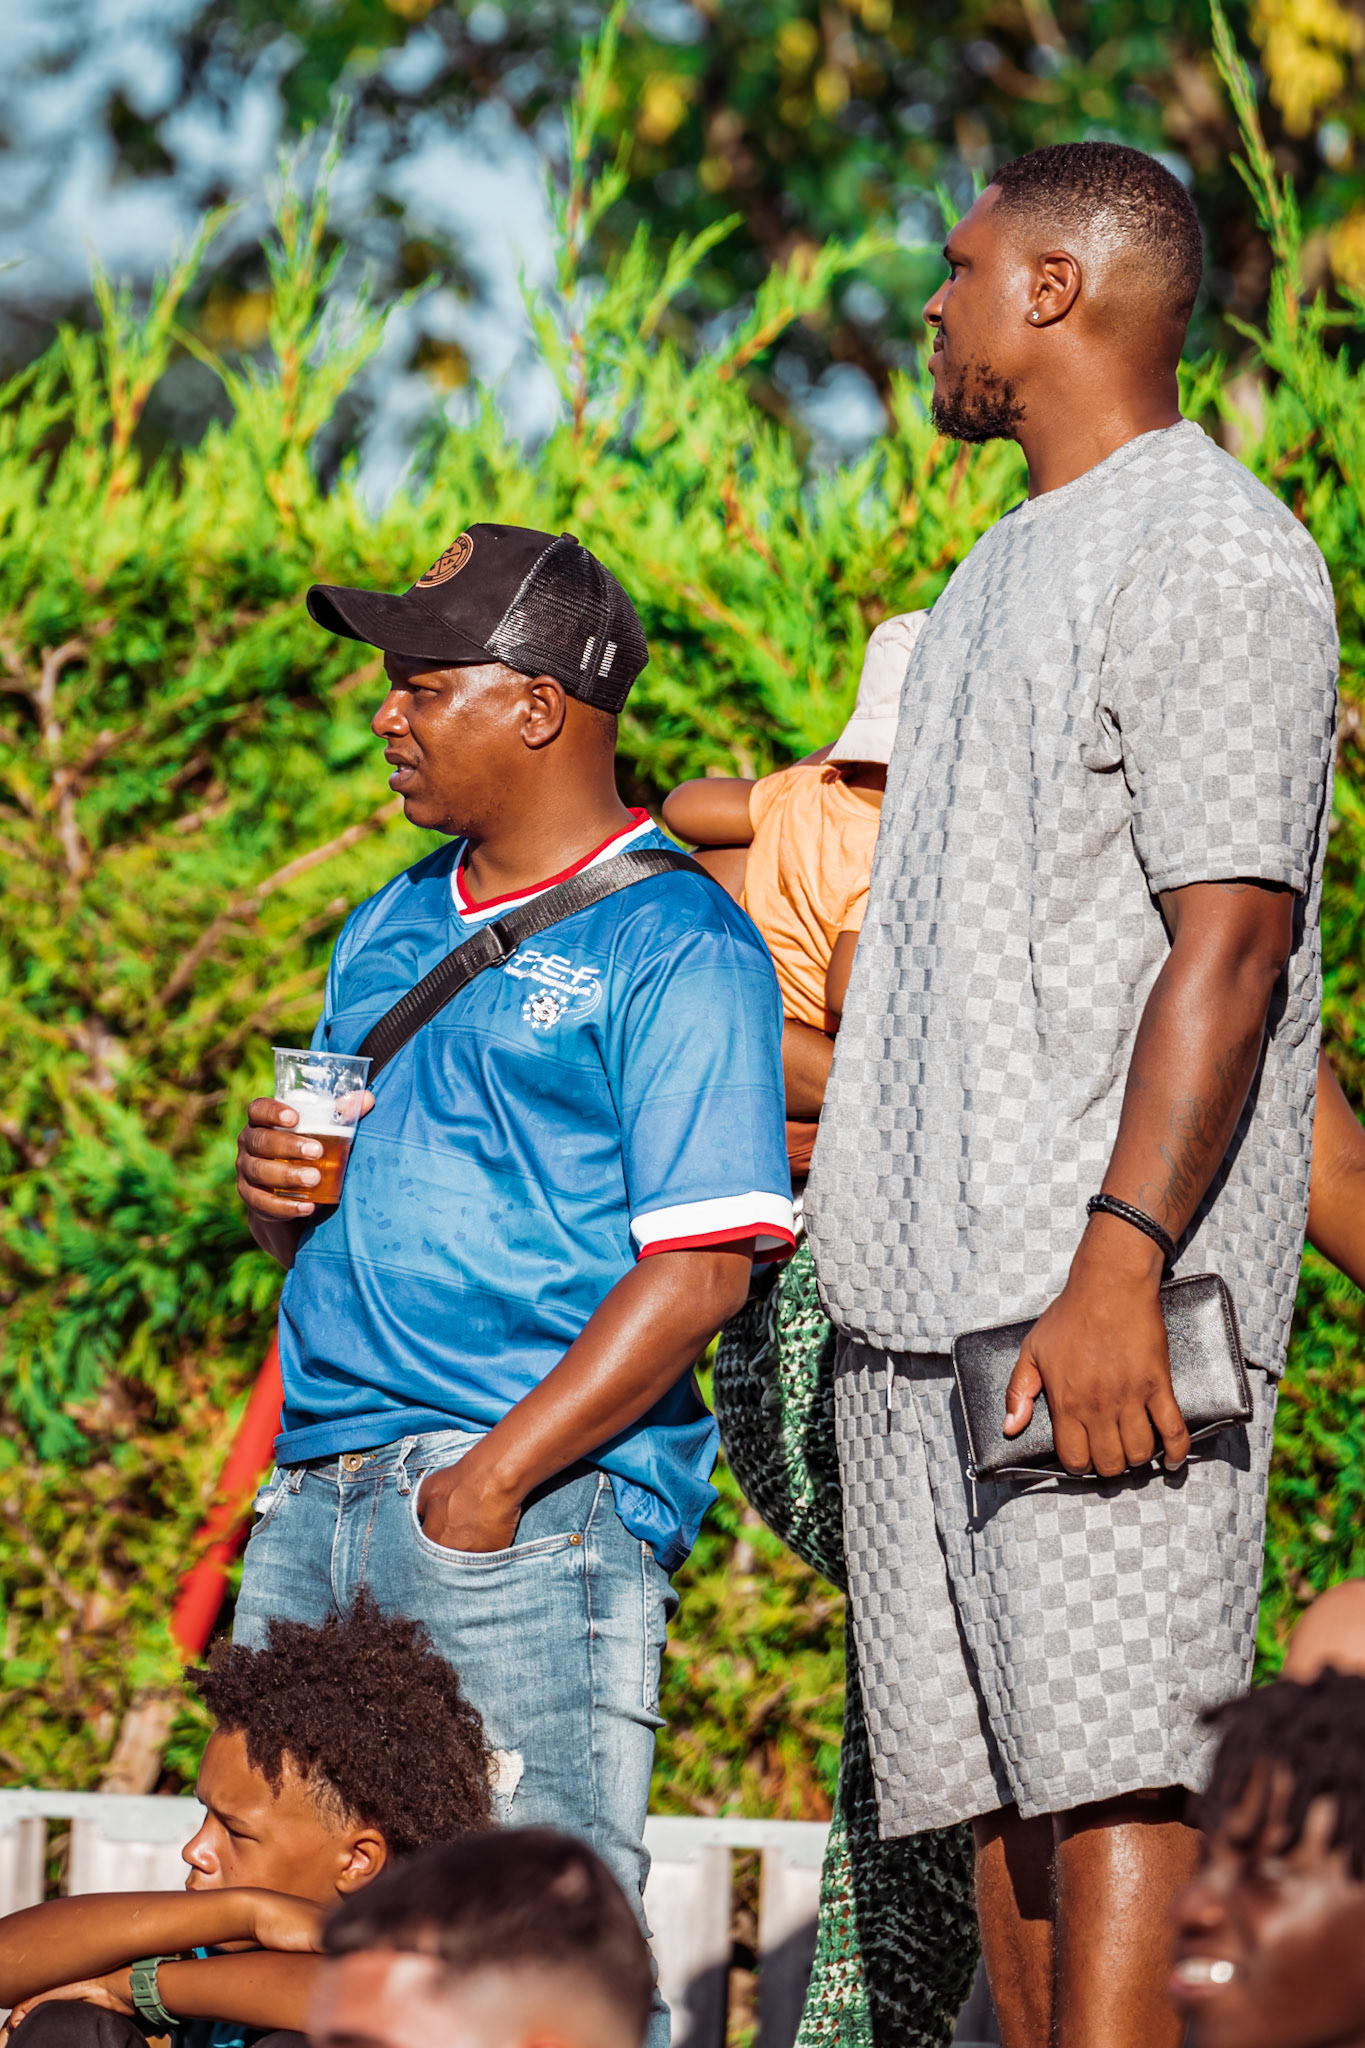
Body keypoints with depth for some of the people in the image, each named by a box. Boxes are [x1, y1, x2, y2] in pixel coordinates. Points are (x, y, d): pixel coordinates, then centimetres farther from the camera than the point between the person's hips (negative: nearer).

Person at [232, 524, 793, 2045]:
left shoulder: (676, 946, -4)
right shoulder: (390, 932, 21)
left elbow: (701, 1268, -13)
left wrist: (487, 1484, -18)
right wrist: (270, 1189, 4)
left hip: (535, 1516, -8)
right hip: (313, 1510, 8)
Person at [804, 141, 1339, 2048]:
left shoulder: (1217, 554, -7)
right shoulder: (1008, 569, 23)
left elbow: (1228, 942, -16)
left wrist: (1119, 1262, -24)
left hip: (1098, 1310, -9)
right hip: (921, 1285, 9)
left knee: (1105, 1753, -14)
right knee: (991, 1770, 5)